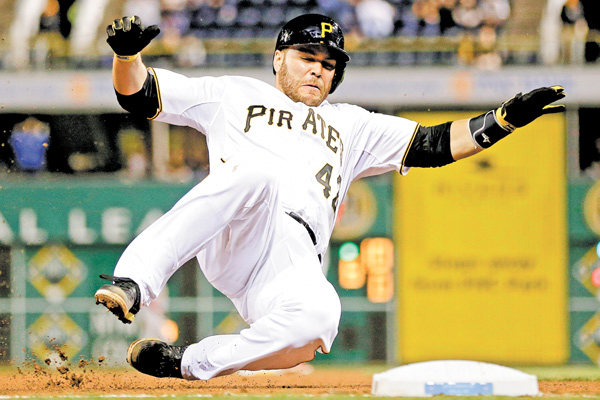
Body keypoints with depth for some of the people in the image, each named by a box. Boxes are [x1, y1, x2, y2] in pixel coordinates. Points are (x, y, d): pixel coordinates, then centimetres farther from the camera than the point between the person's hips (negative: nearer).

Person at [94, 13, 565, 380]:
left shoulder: (351, 125, 35)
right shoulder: (236, 95, 26)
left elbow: (434, 145, 28)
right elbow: (139, 94, 20)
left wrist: (507, 118, 14)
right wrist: (128, 54, -3)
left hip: (294, 265, 3)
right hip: (231, 239, -2)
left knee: (318, 315, -36)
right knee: (258, 174, -39)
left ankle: (188, 364, -21)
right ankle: (132, 282, -49)